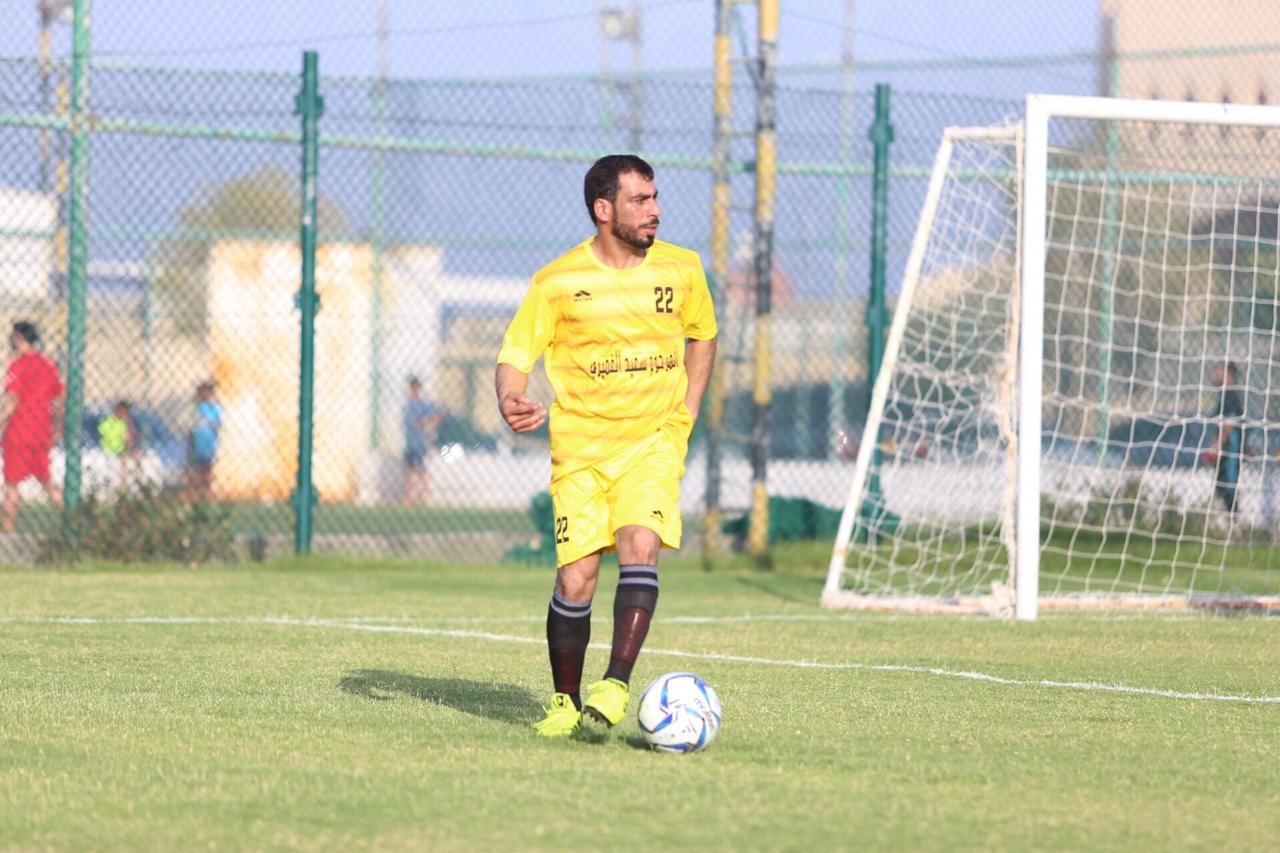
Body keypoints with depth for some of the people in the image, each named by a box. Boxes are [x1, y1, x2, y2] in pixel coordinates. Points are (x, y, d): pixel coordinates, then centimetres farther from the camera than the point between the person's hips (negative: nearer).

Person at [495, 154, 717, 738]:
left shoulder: (681, 269, 3)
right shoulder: (557, 282, -6)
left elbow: (702, 336, 21)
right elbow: (515, 358, -3)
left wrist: (685, 414, 10)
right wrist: (510, 403, -26)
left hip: (653, 439, 1)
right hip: (580, 444, -1)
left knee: (640, 548, -23)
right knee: (575, 581, -6)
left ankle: (616, 685, -24)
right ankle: (566, 703, 12)